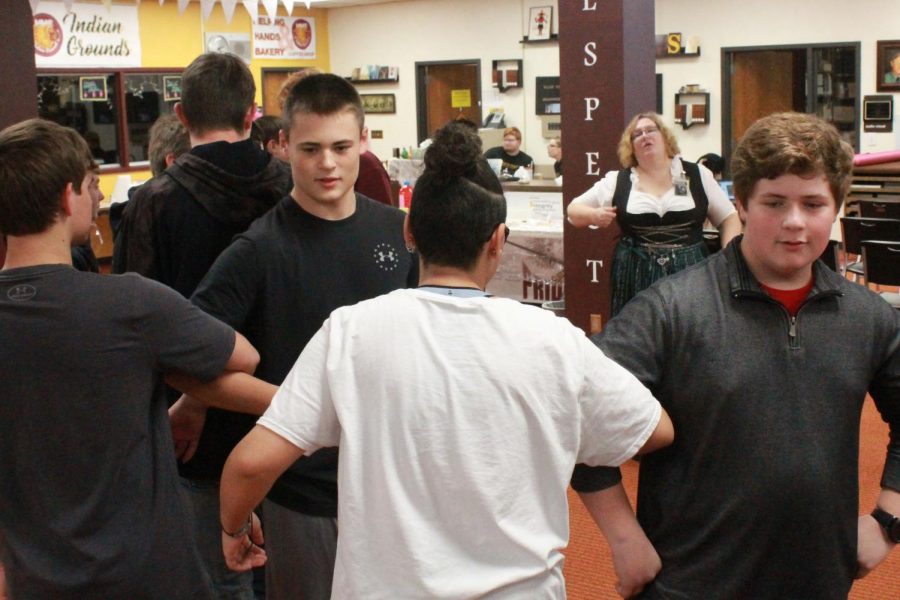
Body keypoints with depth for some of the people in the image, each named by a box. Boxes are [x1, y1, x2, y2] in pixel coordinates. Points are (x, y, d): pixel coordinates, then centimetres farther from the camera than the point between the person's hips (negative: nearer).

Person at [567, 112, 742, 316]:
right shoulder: (617, 181, 5)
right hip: (637, 275, 0)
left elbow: (729, 218, 10)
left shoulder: (697, 175, 5)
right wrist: (594, 215, -11)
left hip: (690, 272, 0)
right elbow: (574, 209, 11)